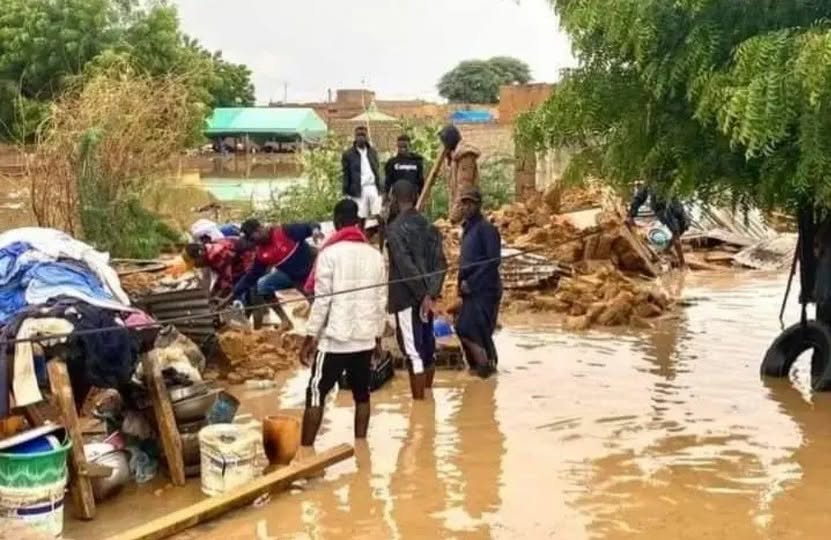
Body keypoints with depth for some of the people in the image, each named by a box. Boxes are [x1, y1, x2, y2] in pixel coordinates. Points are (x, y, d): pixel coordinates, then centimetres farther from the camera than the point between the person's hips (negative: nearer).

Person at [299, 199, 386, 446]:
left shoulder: (330, 254, -7)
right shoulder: (375, 255, 7)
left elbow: (322, 299, -11)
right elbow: (381, 300, 8)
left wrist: (310, 337, -6)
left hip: (334, 339, -4)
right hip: (365, 339, 4)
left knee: (316, 394, 3)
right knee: (362, 394, 15)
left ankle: (305, 450, 2)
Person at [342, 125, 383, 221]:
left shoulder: (373, 152, 13)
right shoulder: (348, 154, 1)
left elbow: (377, 171, 15)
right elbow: (346, 176, 1)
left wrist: (379, 188, 9)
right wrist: (346, 194, -3)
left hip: (373, 188, 3)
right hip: (359, 190, -3)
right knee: (360, 218, -3)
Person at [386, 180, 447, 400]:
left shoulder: (395, 229, -12)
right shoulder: (429, 227, 8)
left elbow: (406, 266, -20)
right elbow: (440, 263, -1)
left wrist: (423, 295, -17)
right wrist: (431, 293, -8)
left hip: (406, 297, -7)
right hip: (426, 296, 7)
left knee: (414, 353, -3)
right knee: (427, 348, 16)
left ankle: (419, 401, 2)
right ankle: (427, 396, 28)